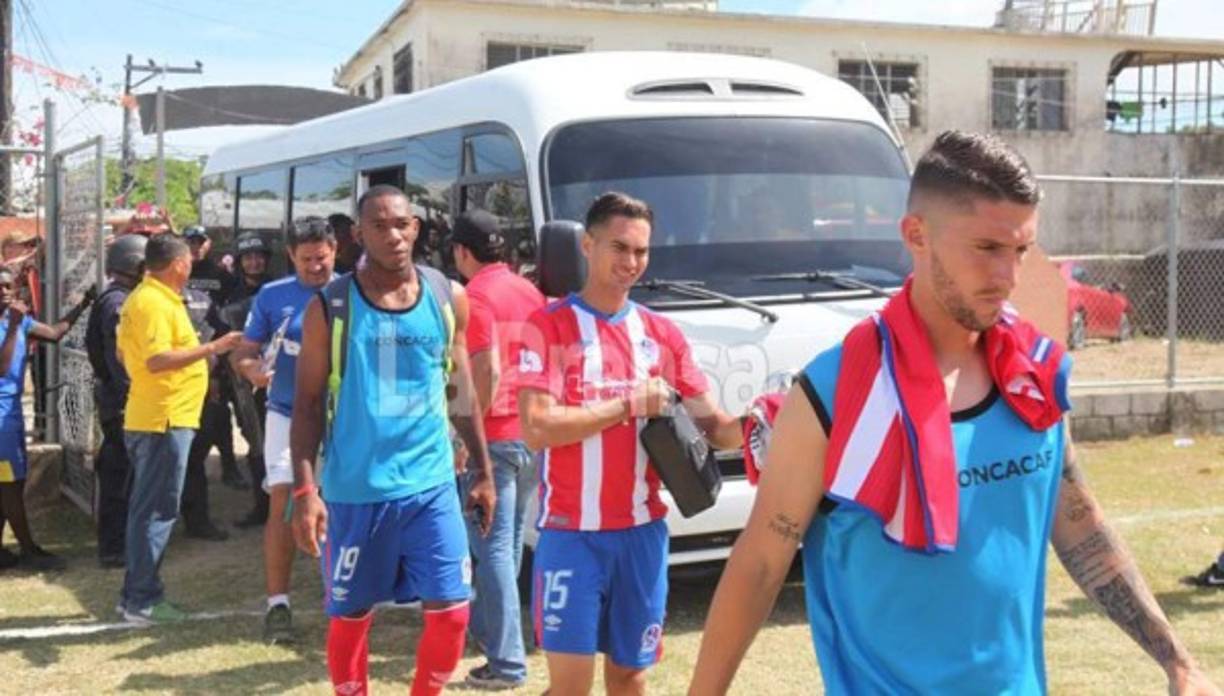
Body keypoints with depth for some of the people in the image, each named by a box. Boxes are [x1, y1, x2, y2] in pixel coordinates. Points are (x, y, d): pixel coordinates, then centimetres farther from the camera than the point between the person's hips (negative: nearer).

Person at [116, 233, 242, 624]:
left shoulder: (141, 298, 15)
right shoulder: (155, 303, -17)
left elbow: (125, 353, 22)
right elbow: (158, 359, -27)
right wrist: (211, 348, -24)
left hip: (148, 415, 11)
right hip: (165, 419, -11)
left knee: (147, 508, 15)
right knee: (158, 510, -5)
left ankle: (135, 594, 22)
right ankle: (143, 600, 0)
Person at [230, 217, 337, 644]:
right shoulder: (272, 296, 0)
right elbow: (243, 352, 3)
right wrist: (252, 370, -20)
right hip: (286, 414, -1)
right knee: (283, 503, -8)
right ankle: (277, 604, -4)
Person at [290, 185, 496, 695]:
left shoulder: (448, 298, 4)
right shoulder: (330, 307, -4)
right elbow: (308, 404, -2)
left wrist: (483, 472, 12)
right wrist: (304, 490, -11)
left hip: (431, 485, 2)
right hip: (354, 491, -2)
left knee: (451, 613, 1)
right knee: (351, 616, 9)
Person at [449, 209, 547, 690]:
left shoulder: (476, 296, -11)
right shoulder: (529, 291, 13)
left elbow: (488, 370, -19)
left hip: (495, 435, -8)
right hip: (532, 433, 8)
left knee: (493, 547, -6)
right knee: (509, 542, 19)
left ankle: (507, 661, -7)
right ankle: (486, 625, 34)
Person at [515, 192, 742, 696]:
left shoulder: (662, 334, 9)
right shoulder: (549, 326, -6)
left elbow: (709, 424, 8)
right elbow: (536, 428, -17)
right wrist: (629, 403, -15)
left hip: (642, 531, 5)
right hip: (571, 532, -4)